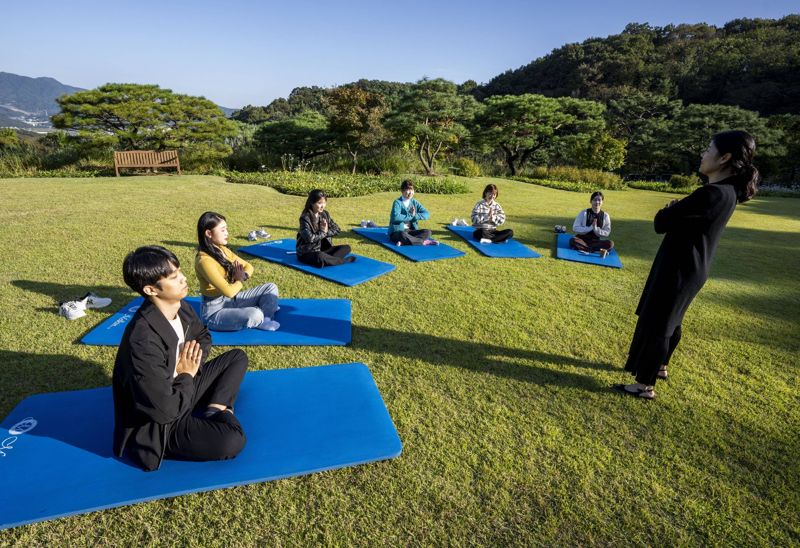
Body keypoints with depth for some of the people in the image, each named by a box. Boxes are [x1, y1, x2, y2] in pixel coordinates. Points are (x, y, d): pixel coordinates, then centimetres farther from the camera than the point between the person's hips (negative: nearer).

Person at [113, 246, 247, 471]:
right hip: (157, 424, -9)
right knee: (232, 440, -28)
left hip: (179, 388, 9)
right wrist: (187, 375, -14)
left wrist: (192, 360, -8)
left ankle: (214, 411, -3)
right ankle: (221, 413, 4)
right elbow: (165, 410, -31)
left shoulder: (180, 307, -9)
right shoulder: (143, 340, -34)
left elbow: (203, 337, 13)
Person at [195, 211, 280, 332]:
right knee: (255, 315, -33)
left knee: (271, 288, 3)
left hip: (232, 300, 9)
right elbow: (229, 291, -31)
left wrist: (244, 276, -11)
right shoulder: (204, 260, -26)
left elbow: (248, 266, 14)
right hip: (216, 311, -9)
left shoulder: (222, 250, 2)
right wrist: (240, 280, -8)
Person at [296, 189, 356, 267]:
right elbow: (309, 238, -26)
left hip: (323, 249, 7)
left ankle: (329, 260, -27)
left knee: (346, 248, -4)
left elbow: (336, 229, 5)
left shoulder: (325, 214, 5)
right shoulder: (305, 218, -15)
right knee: (320, 257, -40)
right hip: (307, 253, -7)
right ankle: (345, 260, -19)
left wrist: (326, 232, -14)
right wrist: (323, 232, -12)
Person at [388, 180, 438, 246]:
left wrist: (415, 215, -18)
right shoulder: (397, 202, -8)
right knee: (403, 235, -39)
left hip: (410, 231, 6)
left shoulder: (414, 202, 8)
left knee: (427, 232, -14)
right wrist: (411, 216, -17)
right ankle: (423, 242, -19)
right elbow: (396, 217, -27)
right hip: (397, 232, -6)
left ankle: (403, 242, -26)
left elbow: (426, 214, -1)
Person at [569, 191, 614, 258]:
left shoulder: (605, 216, 0)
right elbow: (575, 228, -10)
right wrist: (590, 228, -20)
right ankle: (598, 251, -30)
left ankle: (583, 248, -27)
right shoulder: (584, 213, -5)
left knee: (610, 244, -25)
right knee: (572, 241, -34)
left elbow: (607, 233, 0)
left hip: (595, 241, 2)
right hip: (582, 240, -2)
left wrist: (596, 229, -18)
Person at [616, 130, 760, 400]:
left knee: (655, 324, 1)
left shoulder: (713, 194, -27)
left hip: (680, 269, -10)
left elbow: (660, 223, -23)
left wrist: (670, 208, -2)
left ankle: (645, 385, 12)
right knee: (669, 320, 23)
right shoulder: (727, 191, 6)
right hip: (690, 266, 10)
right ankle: (659, 366, 42)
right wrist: (676, 209, -4)